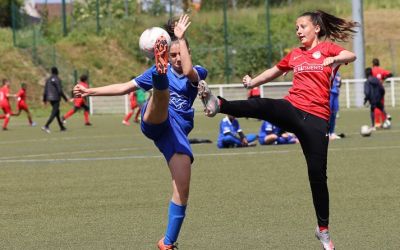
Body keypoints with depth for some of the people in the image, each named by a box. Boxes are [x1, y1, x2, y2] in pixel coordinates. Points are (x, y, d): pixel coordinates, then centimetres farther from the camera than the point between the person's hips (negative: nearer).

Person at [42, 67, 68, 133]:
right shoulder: (57, 80, -12)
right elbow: (60, 91, -16)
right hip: (56, 98, -8)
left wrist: (44, 99, 17)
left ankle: (62, 127, 26)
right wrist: (65, 98, -8)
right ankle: (46, 126, -26)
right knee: (53, 113, -11)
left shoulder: (48, 80, 9)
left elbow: (45, 90, 10)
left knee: (57, 112, 19)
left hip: (50, 98, 8)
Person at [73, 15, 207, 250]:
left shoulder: (198, 73, 12)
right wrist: (91, 91, 20)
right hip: (155, 121, -1)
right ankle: (160, 70, -73)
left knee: (182, 189, -8)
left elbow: (188, 72, -15)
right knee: (162, 91, -36)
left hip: (178, 132, 1)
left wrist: (181, 38, -16)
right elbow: (125, 87, 23)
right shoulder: (164, 70, 18)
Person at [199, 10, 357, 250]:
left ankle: (323, 230, 11)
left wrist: (337, 59, -34)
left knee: (317, 174, -2)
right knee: (261, 106, -30)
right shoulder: (294, 55, 17)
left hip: (316, 119, -3)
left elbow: (351, 55, -14)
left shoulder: (327, 47, 5)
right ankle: (218, 104, -52)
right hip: (291, 110, 3)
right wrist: (252, 82, 18)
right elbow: (274, 72, 32)